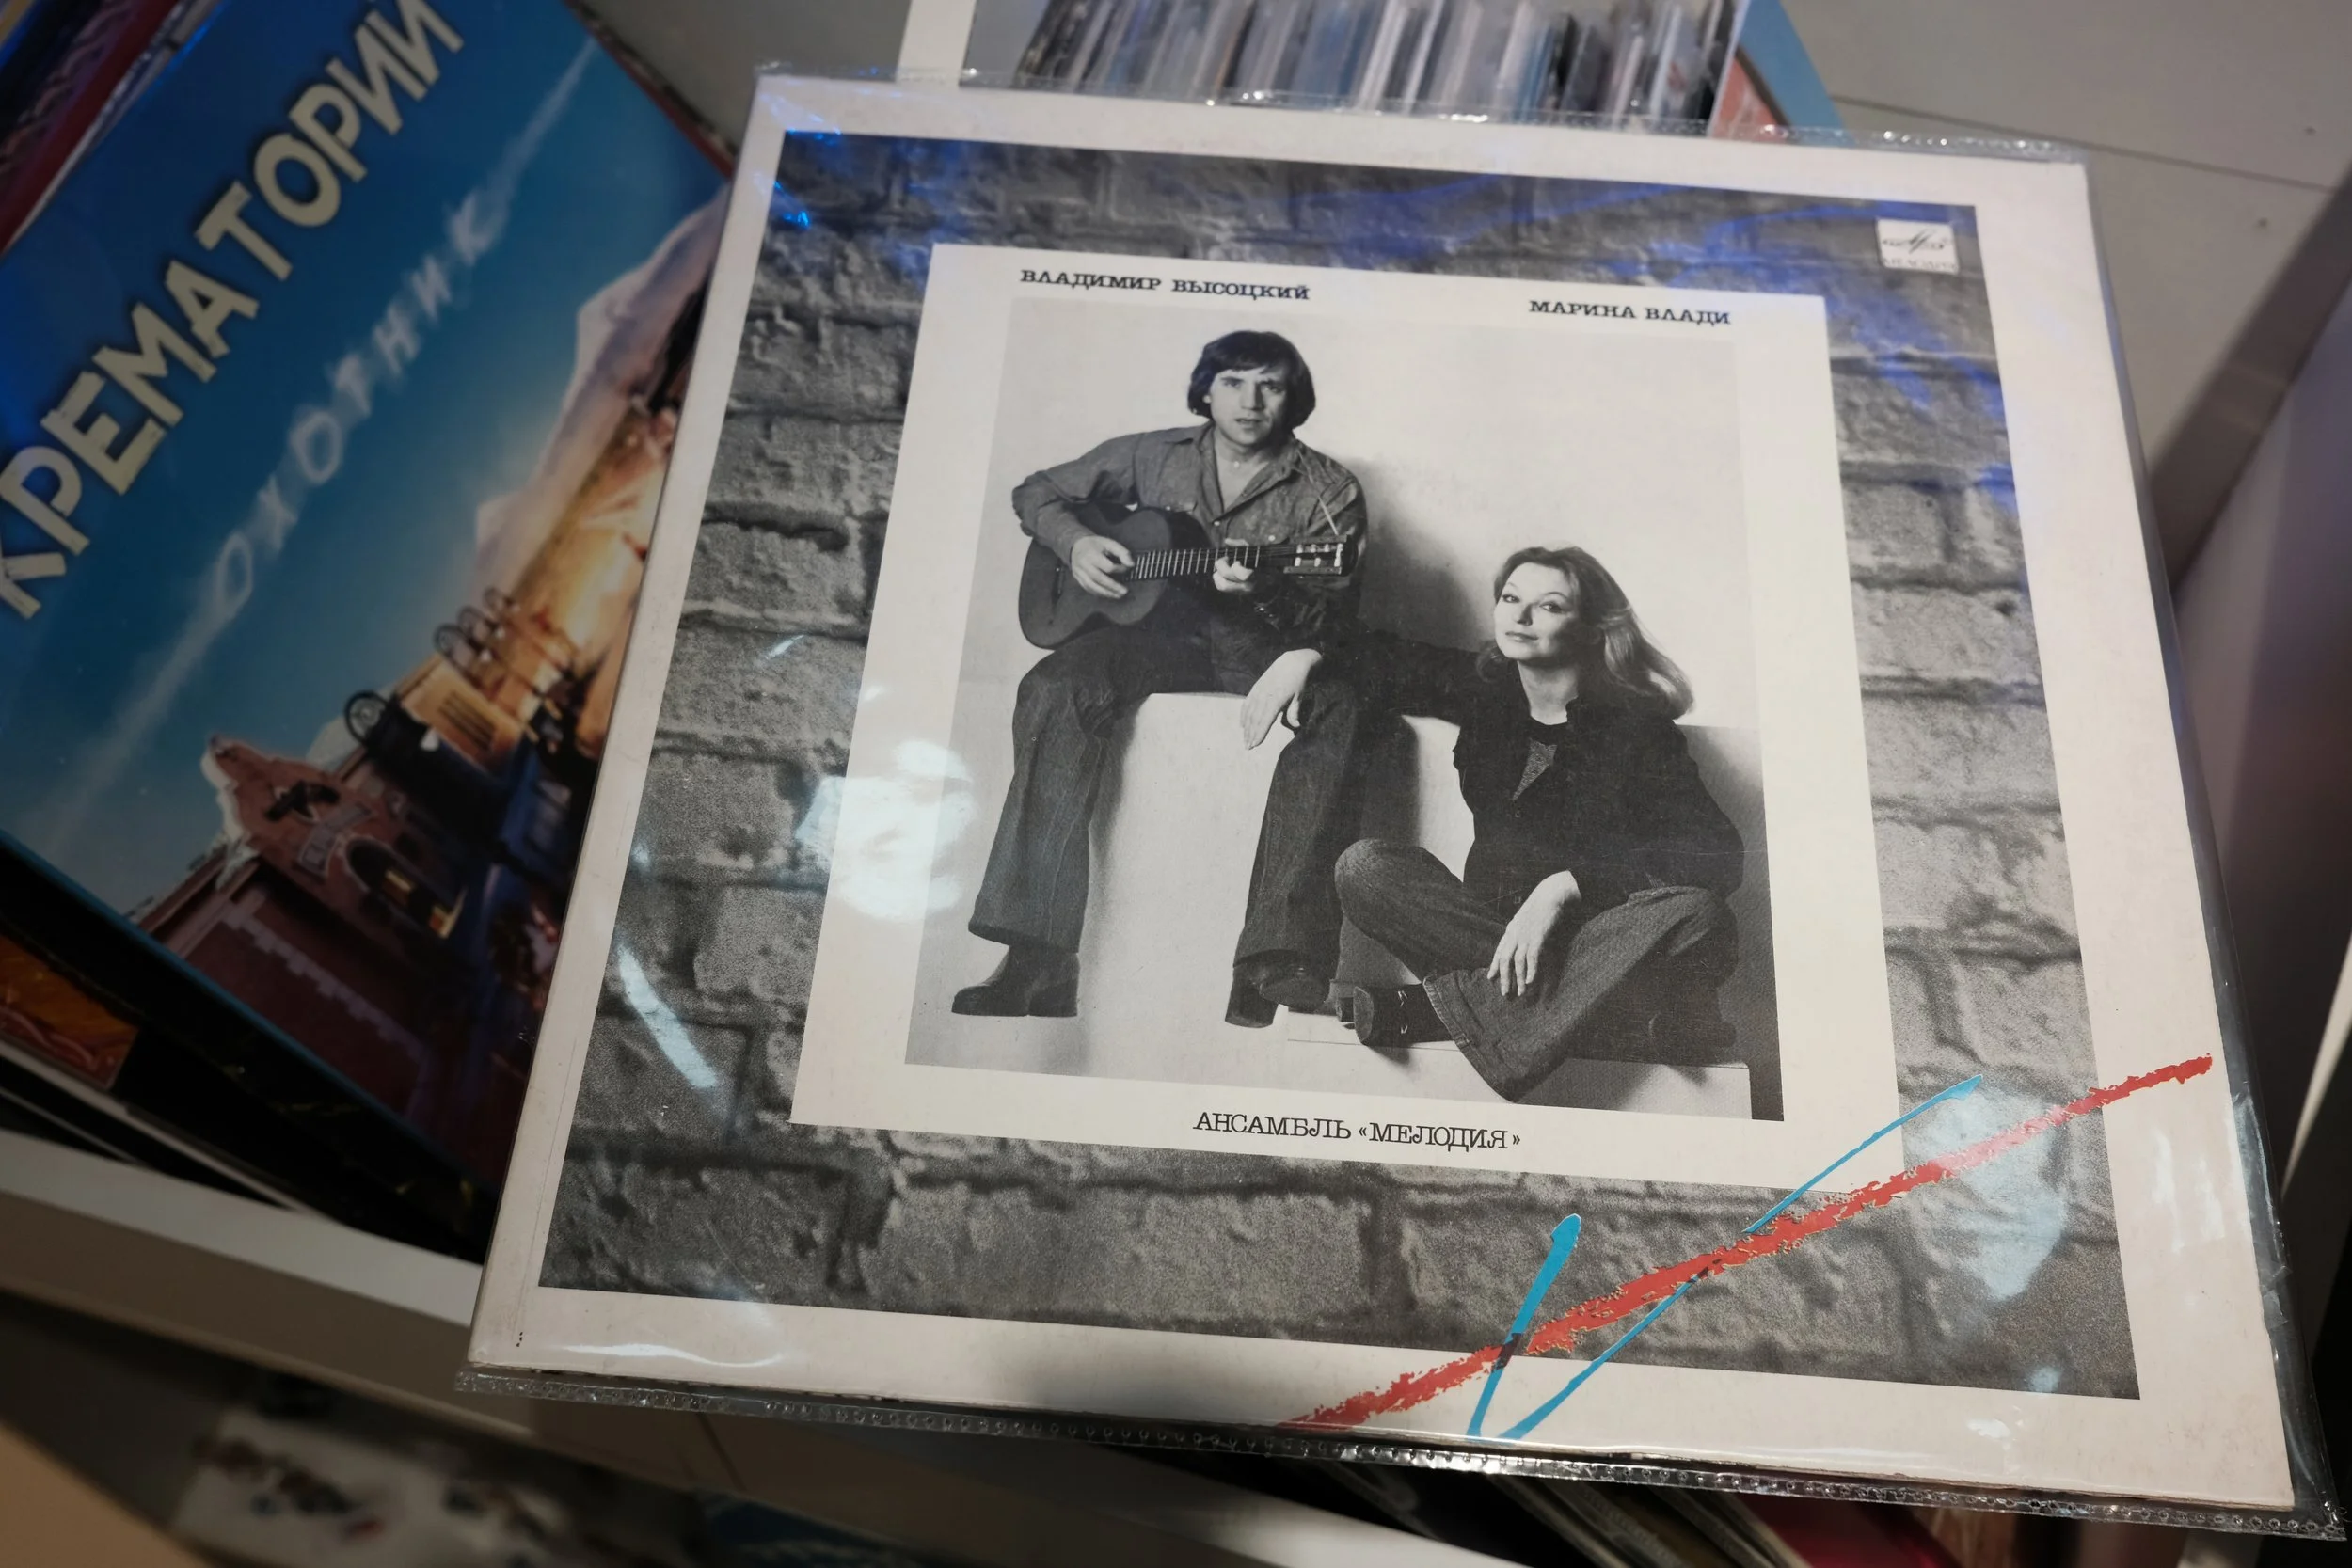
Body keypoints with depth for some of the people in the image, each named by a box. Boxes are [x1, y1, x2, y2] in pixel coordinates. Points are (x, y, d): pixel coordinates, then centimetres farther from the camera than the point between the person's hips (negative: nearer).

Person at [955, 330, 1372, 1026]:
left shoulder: (1327, 490, 3)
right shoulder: (1153, 456, 11)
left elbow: (1336, 611, -6)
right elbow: (1037, 492, 20)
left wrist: (1268, 591, -28)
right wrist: (1076, 544, -3)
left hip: (1265, 643, -1)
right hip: (1158, 624, 1)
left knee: (1338, 711, -35)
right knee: (1054, 690, -30)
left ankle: (1274, 972, -39)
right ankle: (1037, 960, -33)